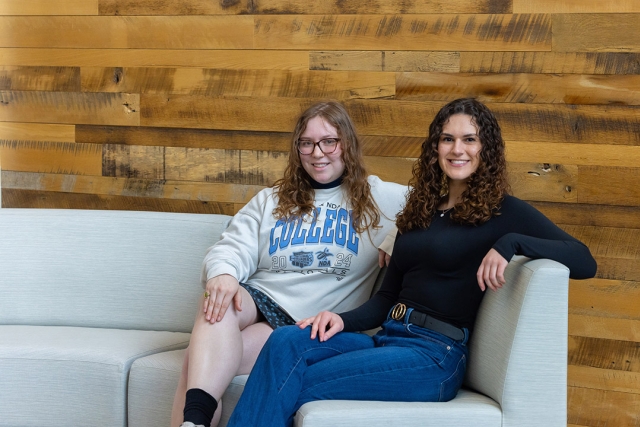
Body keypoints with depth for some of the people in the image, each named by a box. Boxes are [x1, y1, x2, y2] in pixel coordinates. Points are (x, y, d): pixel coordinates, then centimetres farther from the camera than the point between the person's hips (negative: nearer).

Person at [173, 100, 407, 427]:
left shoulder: (379, 199, 13)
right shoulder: (272, 200, 21)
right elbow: (234, 249, 9)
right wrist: (222, 273, -16)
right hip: (256, 301, 3)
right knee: (217, 303, -36)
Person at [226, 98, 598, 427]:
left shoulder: (503, 212, 3)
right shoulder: (422, 211, 21)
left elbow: (585, 262, -7)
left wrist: (511, 243, -21)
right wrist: (344, 320, -1)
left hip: (435, 355, -6)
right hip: (387, 339, 6)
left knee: (292, 388, -24)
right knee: (286, 341, -24)